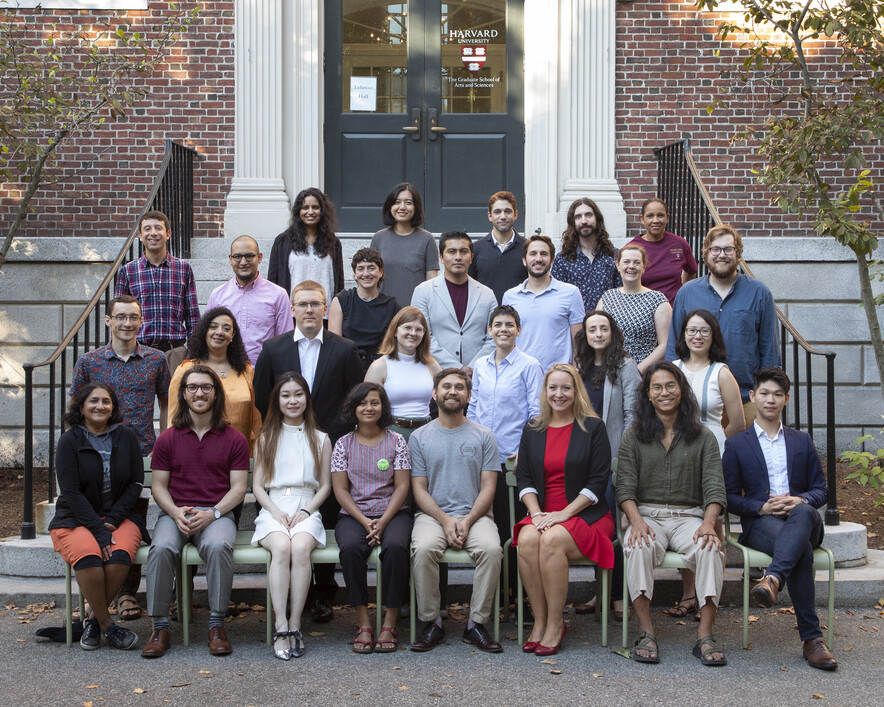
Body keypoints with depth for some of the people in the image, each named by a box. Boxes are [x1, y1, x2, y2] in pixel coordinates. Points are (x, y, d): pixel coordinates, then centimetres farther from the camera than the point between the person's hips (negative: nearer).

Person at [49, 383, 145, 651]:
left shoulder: (126, 437, 8)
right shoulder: (70, 441, 0)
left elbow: (136, 483, 6)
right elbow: (71, 492, -7)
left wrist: (113, 520, -8)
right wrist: (98, 529, -17)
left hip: (120, 516, 2)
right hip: (76, 519, -2)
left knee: (119, 556, -31)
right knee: (88, 556, -33)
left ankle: (94, 620, -9)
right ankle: (107, 625, -15)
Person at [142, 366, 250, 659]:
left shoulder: (234, 439, 8)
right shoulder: (167, 439, 11)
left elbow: (238, 488, 4)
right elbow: (158, 486, 10)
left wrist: (212, 513, -13)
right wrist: (176, 513, -10)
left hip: (217, 513, -1)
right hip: (175, 512, 1)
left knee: (218, 546, -35)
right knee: (161, 548, -31)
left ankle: (217, 626, -22)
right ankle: (159, 628, -20)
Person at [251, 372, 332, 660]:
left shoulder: (320, 439, 15)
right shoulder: (267, 438, 16)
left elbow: (325, 486, 12)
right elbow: (257, 486, 11)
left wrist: (306, 511, -7)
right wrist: (276, 511, -8)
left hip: (306, 509, 0)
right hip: (273, 509, 0)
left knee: (300, 547, -34)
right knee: (281, 547, -33)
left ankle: (295, 624, -30)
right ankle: (280, 627, -34)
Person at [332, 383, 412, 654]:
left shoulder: (396, 441, 7)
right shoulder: (344, 443, 9)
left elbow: (402, 487, 1)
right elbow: (340, 490, 2)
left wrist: (382, 522, -13)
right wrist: (365, 522, -11)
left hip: (392, 513, 0)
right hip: (353, 514, 1)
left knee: (395, 546, -33)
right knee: (350, 548, -32)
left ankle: (390, 624, -25)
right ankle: (363, 624, -23)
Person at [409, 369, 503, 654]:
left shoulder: (483, 436, 8)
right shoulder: (420, 437, 9)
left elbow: (488, 488, 3)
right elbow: (419, 489, 4)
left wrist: (467, 522, -13)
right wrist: (445, 520, -13)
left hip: (474, 515, 0)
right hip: (433, 514, 0)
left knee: (491, 548, -31)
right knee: (423, 548, -32)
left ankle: (476, 623, -17)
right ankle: (431, 623, -16)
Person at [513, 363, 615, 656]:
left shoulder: (593, 427, 3)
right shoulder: (533, 429, 15)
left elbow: (598, 481, -3)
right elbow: (523, 478, 11)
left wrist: (565, 513, -13)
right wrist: (536, 513, -7)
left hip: (585, 514, -3)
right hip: (542, 513, 3)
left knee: (552, 540, -33)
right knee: (527, 539, -30)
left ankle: (555, 625, -21)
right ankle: (540, 622, -19)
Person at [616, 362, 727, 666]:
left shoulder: (703, 438, 11)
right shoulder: (633, 438, 11)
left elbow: (714, 487, 2)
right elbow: (625, 487, 2)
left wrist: (708, 524, -17)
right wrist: (637, 521, -18)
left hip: (689, 516, 1)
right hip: (647, 514, 0)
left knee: (710, 549, -32)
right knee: (639, 548, -35)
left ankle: (705, 635, -28)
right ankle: (646, 633, -29)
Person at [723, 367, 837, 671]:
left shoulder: (802, 441, 23)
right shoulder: (736, 444, 15)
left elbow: (821, 489, 16)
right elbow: (730, 497, 7)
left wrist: (801, 501, -9)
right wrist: (762, 507, -13)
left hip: (804, 519, 2)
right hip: (759, 524, -1)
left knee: (803, 513, -41)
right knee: (802, 550, -39)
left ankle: (772, 579, -60)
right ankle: (812, 638, -44)